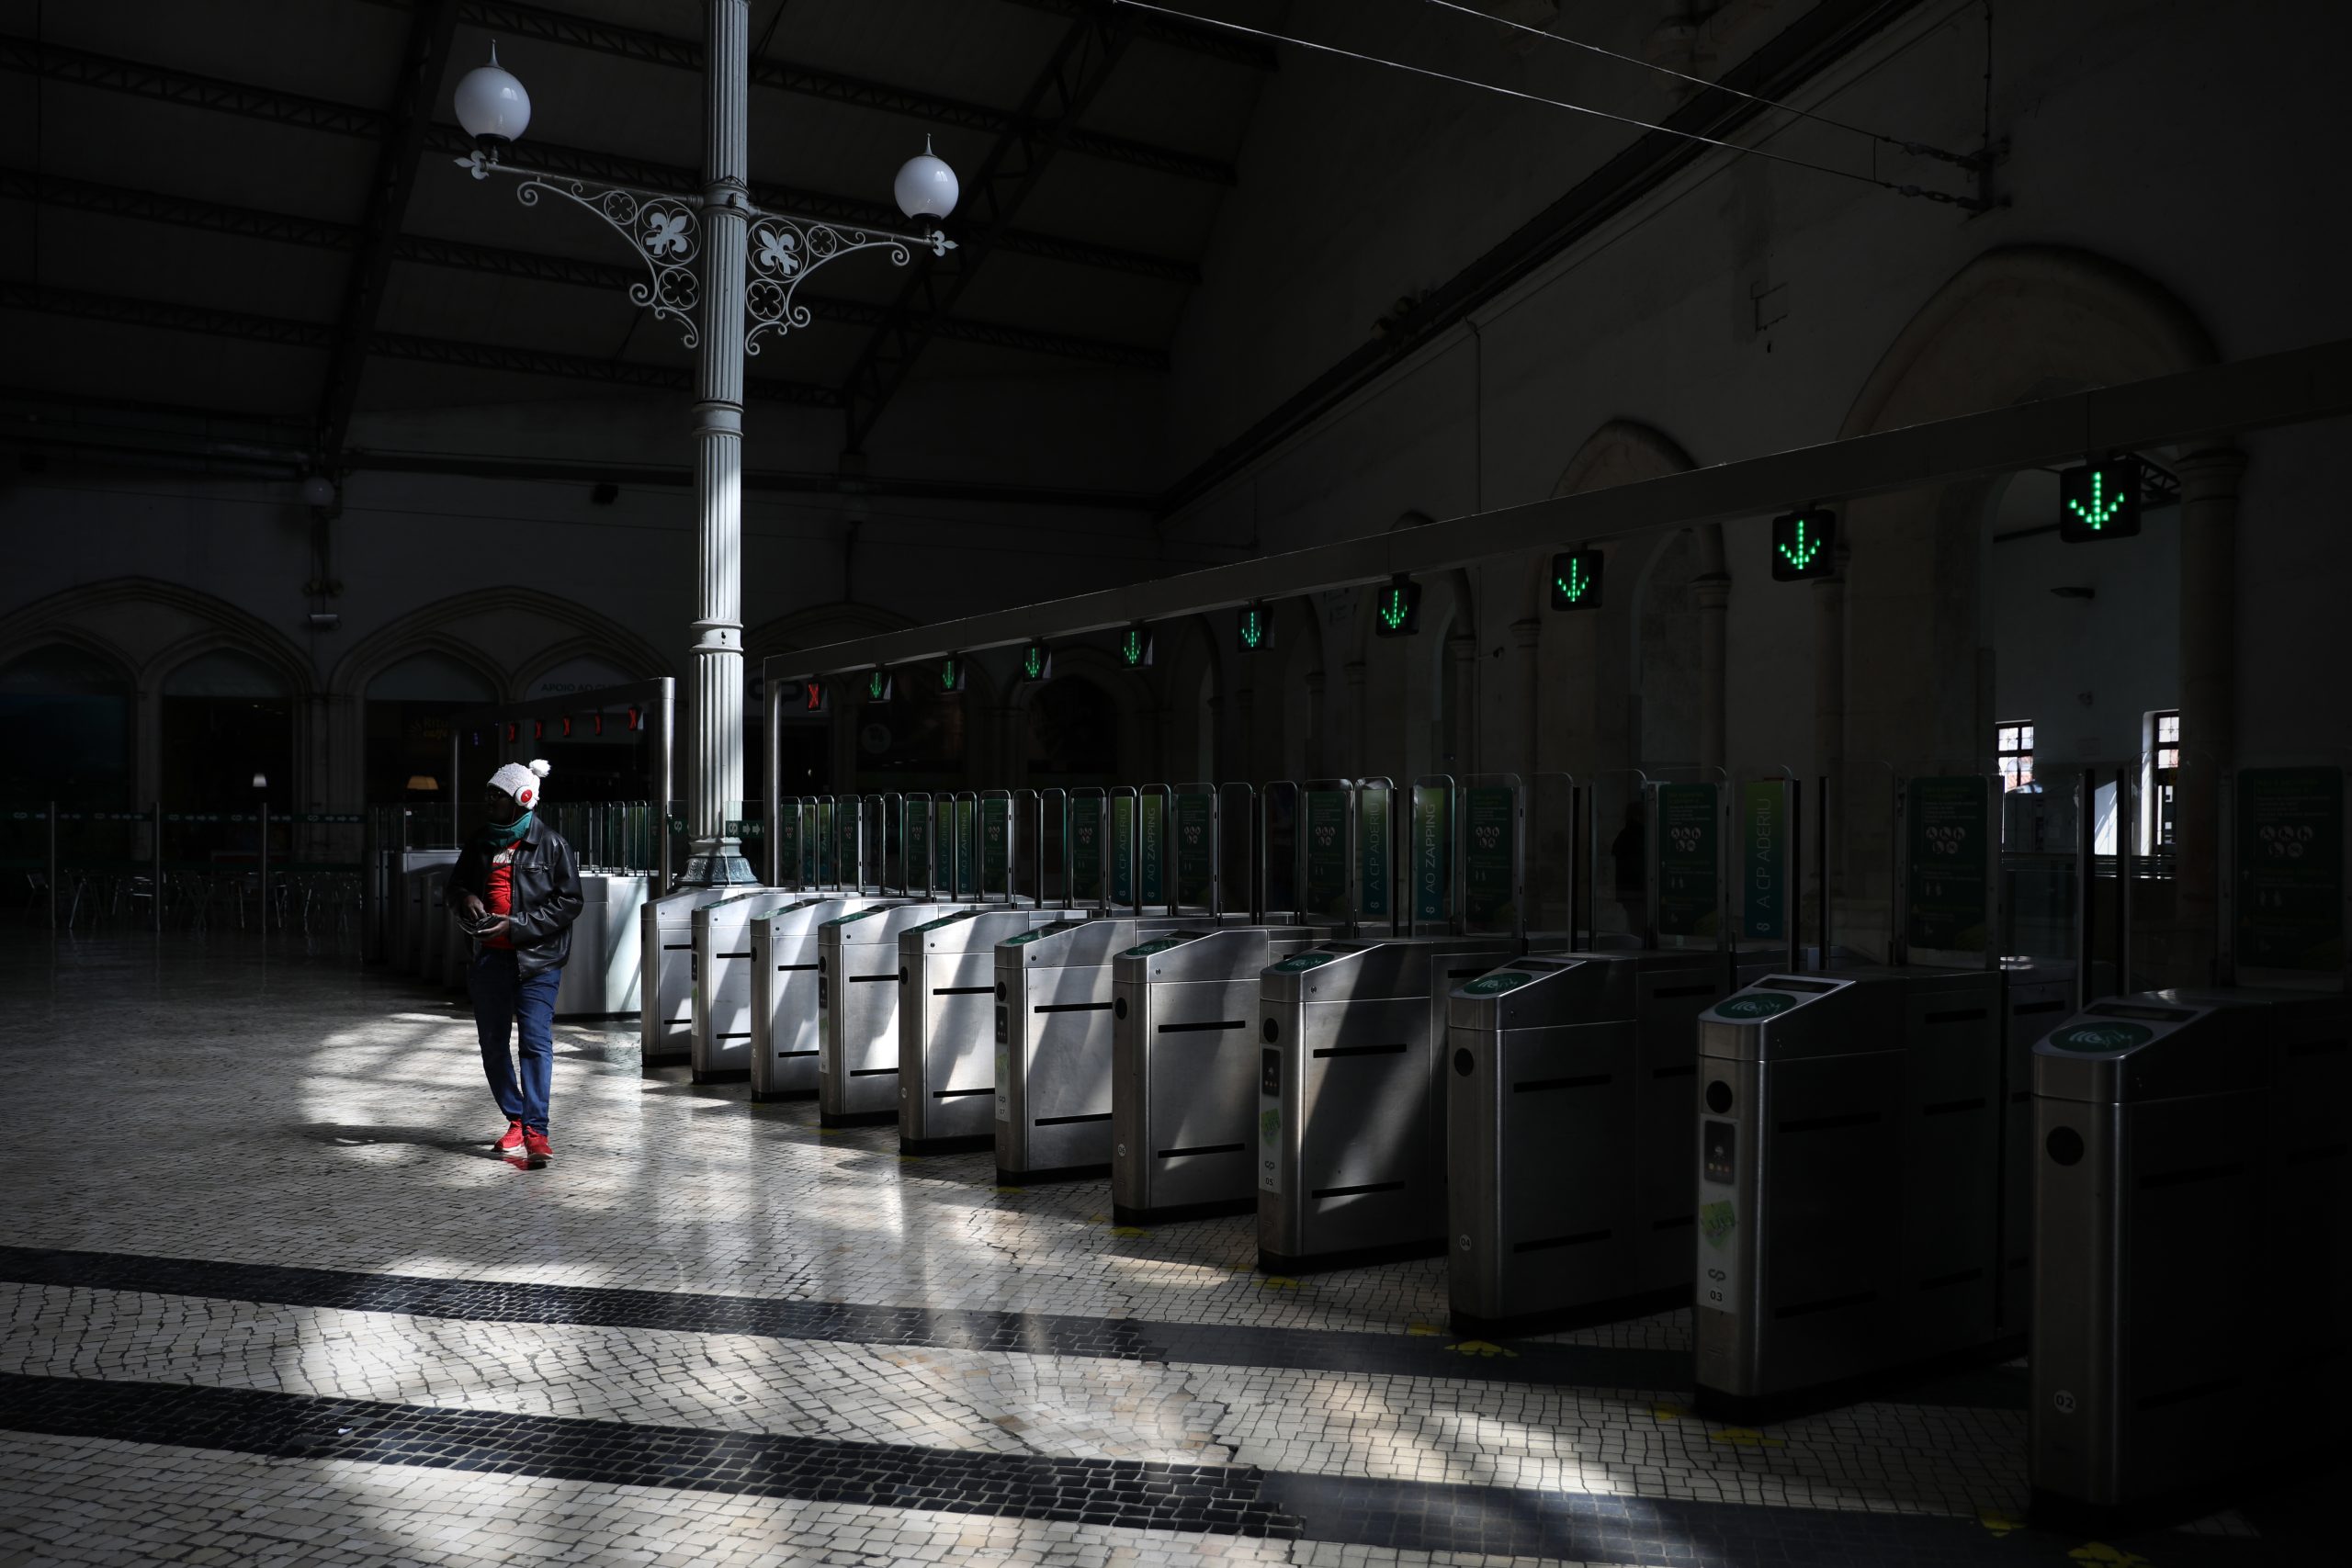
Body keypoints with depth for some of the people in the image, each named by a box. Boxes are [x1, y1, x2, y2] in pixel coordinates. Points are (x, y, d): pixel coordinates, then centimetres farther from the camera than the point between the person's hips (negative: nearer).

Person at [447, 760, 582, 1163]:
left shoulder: (551, 844, -3)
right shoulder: (481, 843, 12)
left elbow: (569, 902, -6)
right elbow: (456, 882, 26)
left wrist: (515, 925, -14)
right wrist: (467, 898, 1)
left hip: (536, 959, -6)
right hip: (490, 958, 6)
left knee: (536, 1041, -14)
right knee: (493, 1043, 10)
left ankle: (535, 1130, -16)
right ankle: (516, 1121, 23)